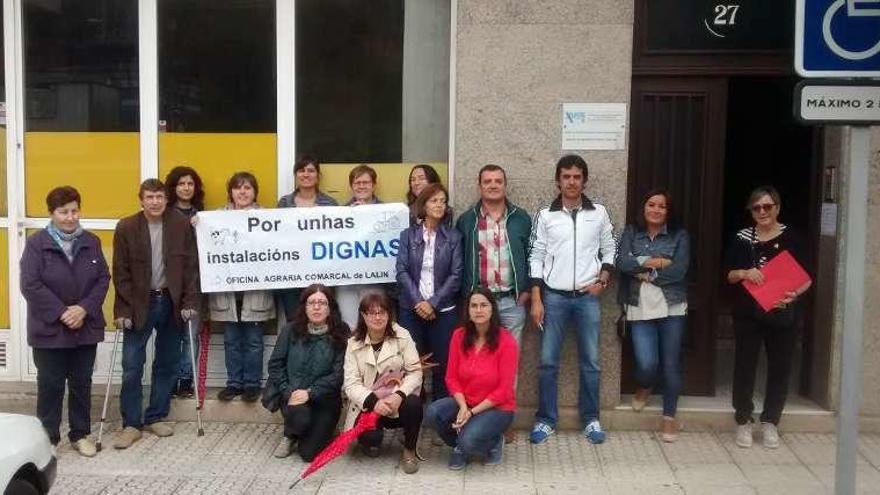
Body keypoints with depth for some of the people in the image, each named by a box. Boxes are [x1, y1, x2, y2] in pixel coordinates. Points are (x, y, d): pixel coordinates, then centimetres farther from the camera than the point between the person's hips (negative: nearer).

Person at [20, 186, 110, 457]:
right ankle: (47, 438, 18)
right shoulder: (36, 243, -7)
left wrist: (84, 308, -12)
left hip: (86, 328, 3)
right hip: (49, 329, -3)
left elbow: (103, 279, 2)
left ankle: (80, 434, 24)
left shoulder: (91, 242, 4)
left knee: (82, 383, 12)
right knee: (50, 385, 5)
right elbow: (31, 285, -12)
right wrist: (61, 312, -16)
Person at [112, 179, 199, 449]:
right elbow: (121, 272, -5)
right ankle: (131, 424, 7)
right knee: (132, 366, -3)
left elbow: (191, 266, 0)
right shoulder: (126, 227, -5)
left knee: (167, 364, 10)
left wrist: (190, 302, -7)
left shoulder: (182, 225, -2)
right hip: (138, 305, -2)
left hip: (171, 302, 2)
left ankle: (156, 417, 23)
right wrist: (123, 310, -11)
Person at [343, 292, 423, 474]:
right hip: (368, 405, 0)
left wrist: (399, 395, -26)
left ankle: (409, 450, -6)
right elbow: (351, 384, -7)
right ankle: (372, 441, 13)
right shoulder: (354, 344, -1)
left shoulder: (402, 336, -3)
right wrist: (374, 401, -25)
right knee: (369, 436, -30)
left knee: (413, 403, -34)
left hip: (398, 400, 0)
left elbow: (415, 371, -8)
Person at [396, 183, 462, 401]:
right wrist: (418, 302, -11)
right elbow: (402, 271, -1)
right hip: (412, 309, 0)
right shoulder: (408, 235, 5)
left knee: (442, 362, 1)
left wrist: (432, 303, -11)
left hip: (443, 310, 0)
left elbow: (456, 275, -2)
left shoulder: (453, 236, 4)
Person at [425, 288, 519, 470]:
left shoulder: (507, 341, -17)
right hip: (464, 402, 4)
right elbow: (451, 377, -1)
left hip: (497, 407, -4)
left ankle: (494, 443, 7)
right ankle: (459, 446, 6)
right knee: (433, 412, -24)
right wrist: (463, 407, -18)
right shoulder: (459, 336, -5)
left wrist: (472, 412, -18)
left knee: (468, 441, -30)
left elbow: (504, 390, -15)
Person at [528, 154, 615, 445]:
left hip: (587, 297, 1)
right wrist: (536, 299, -4)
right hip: (554, 296, -1)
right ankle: (546, 420, 12)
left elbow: (609, 251, 11)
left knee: (590, 362, 6)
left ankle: (591, 419, 18)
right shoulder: (545, 215, 0)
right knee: (548, 361, 2)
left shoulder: (598, 213, 4)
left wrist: (601, 281, -3)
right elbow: (536, 258, 0)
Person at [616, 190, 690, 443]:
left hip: (672, 308, 0)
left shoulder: (679, 236, 4)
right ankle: (644, 387, 29)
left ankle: (669, 417, 19)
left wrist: (646, 273, -8)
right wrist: (655, 262, -12)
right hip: (640, 309, 0)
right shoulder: (631, 233, 7)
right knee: (647, 364, -8)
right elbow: (622, 263, -8)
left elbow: (679, 270, -9)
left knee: (670, 364, 3)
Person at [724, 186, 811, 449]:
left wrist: (794, 294, -18)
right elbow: (729, 275, 7)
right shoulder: (742, 238, 4)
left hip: (783, 315, 0)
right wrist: (744, 273, -14)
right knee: (745, 365, 5)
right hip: (748, 314, 1)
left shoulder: (791, 237, -1)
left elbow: (805, 278, 1)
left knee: (780, 368, 7)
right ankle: (743, 421, 18)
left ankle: (770, 422, 21)